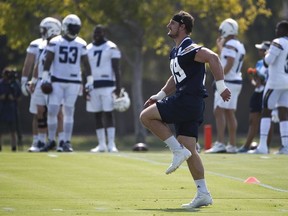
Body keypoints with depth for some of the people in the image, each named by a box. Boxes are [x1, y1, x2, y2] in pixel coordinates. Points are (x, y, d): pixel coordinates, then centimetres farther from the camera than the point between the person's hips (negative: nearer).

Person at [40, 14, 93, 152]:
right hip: (57, 82, -1)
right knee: (52, 111, -4)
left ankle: (67, 142, 4)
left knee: (69, 112, 1)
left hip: (73, 82, 1)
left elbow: (86, 63, 8)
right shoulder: (55, 42, -1)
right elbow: (48, 61, -2)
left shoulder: (81, 44, 4)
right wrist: (45, 77, -9)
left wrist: (90, 81, 4)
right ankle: (51, 141, 8)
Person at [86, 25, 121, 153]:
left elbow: (116, 69, -5)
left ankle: (111, 144, -12)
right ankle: (101, 145, 9)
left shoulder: (111, 48, -3)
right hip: (93, 85, 5)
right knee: (97, 115, 5)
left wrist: (118, 87, -12)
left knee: (108, 113, -9)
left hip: (107, 84, -5)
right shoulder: (88, 49, 12)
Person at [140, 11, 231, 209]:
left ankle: (178, 150, -7)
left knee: (146, 116, -7)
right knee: (190, 150, 5)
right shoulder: (176, 52, 20)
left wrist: (221, 86, -28)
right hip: (184, 102, 9)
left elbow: (213, 58, -24)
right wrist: (159, 96, 29)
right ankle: (203, 194, 4)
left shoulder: (189, 49, -11)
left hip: (188, 101, -9)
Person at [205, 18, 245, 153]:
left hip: (228, 82, -10)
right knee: (229, 113, 11)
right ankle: (232, 145, 11)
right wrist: (220, 47, 30)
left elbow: (229, 64, -23)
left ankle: (220, 144, -19)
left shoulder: (230, 45, -13)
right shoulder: (239, 46, 16)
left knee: (219, 112, -11)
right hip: (236, 82, 10)